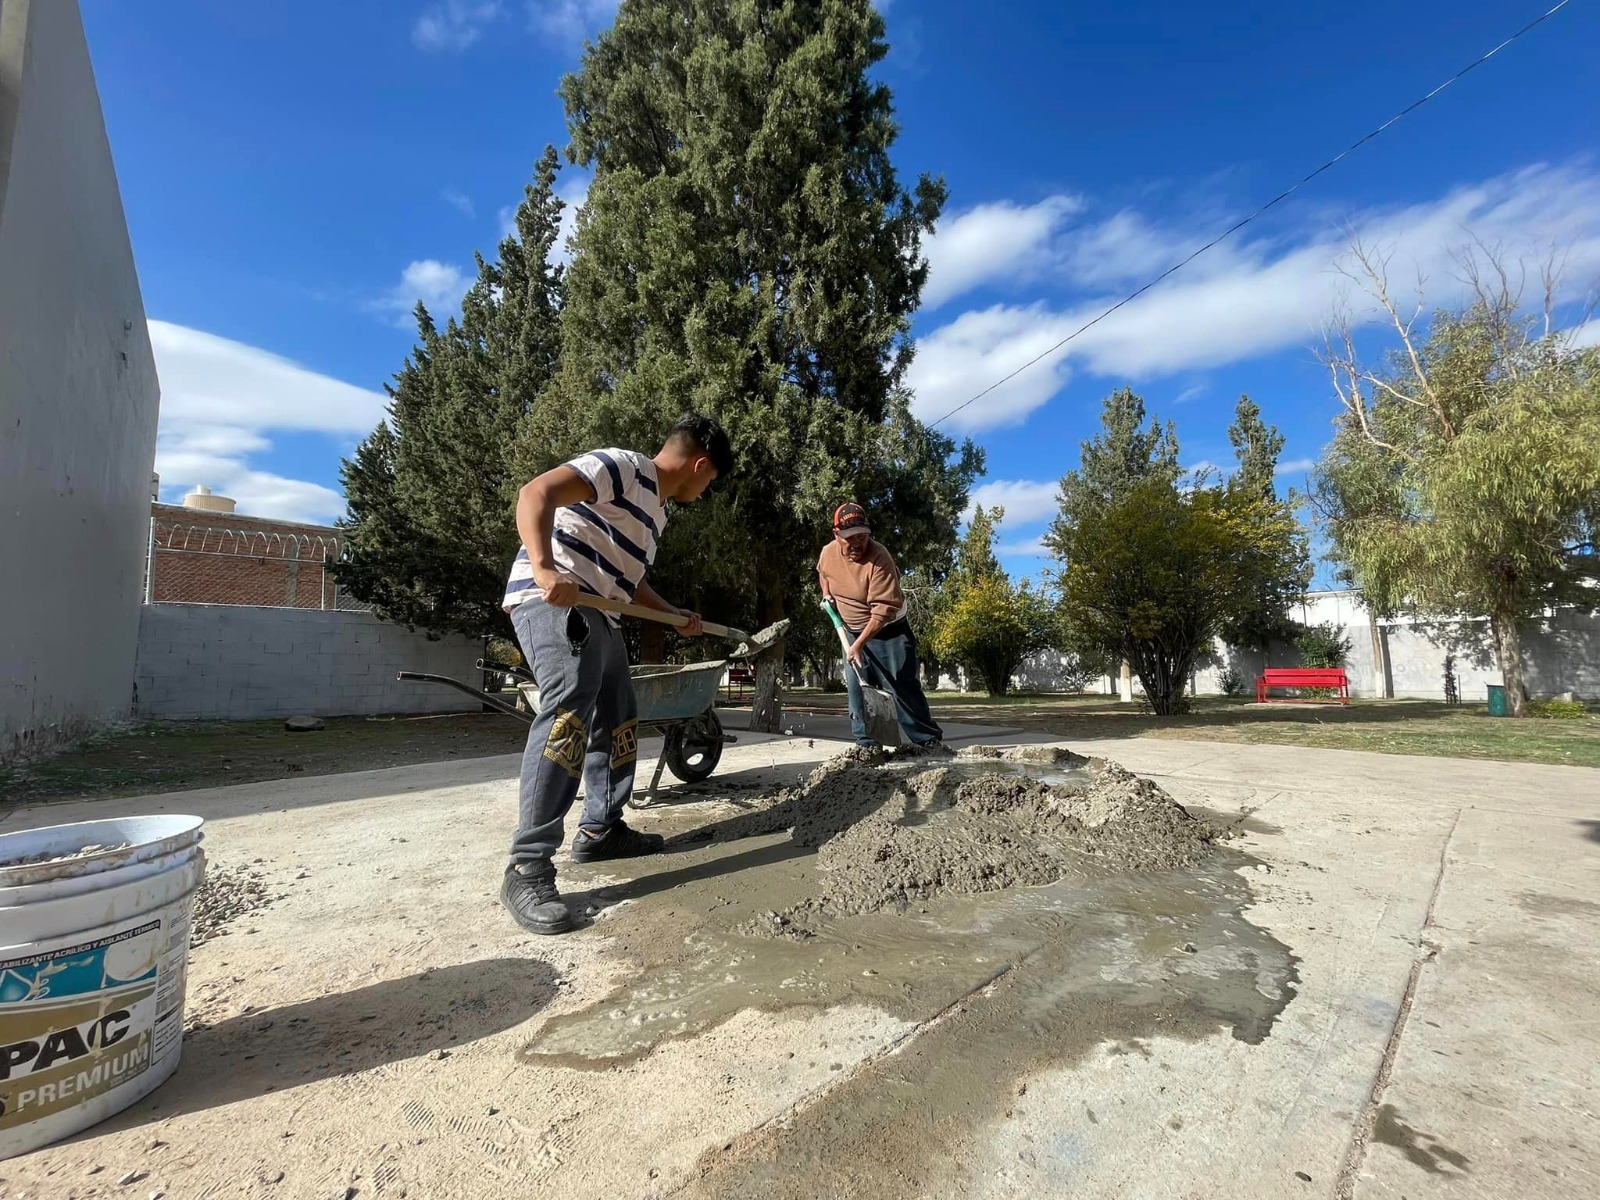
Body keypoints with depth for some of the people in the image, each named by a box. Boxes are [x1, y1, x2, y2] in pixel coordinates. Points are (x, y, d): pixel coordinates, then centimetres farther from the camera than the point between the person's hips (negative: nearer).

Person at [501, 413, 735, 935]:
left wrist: (673, 614, 30)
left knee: (618, 719, 14)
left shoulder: (655, 508, 23)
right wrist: (544, 568, -35)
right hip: (552, 600, -11)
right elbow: (536, 492, -21)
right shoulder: (622, 466, -8)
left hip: (596, 616, 11)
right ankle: (527, 870, -22)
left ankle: (600, 830, 29)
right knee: (570, 710, -26)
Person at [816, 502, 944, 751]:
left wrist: (859, 644, -34)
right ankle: (865, 742, 11)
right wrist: (826, 593, 3)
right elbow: (822, 572, 21)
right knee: (856, 687, 3)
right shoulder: (827, 553, -8)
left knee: (902, 686, -7)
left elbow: (883, 609, -32)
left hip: (889, 630, -6)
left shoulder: (878, 557, -28)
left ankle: (929, 739, 4)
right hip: (853, 632, 6)